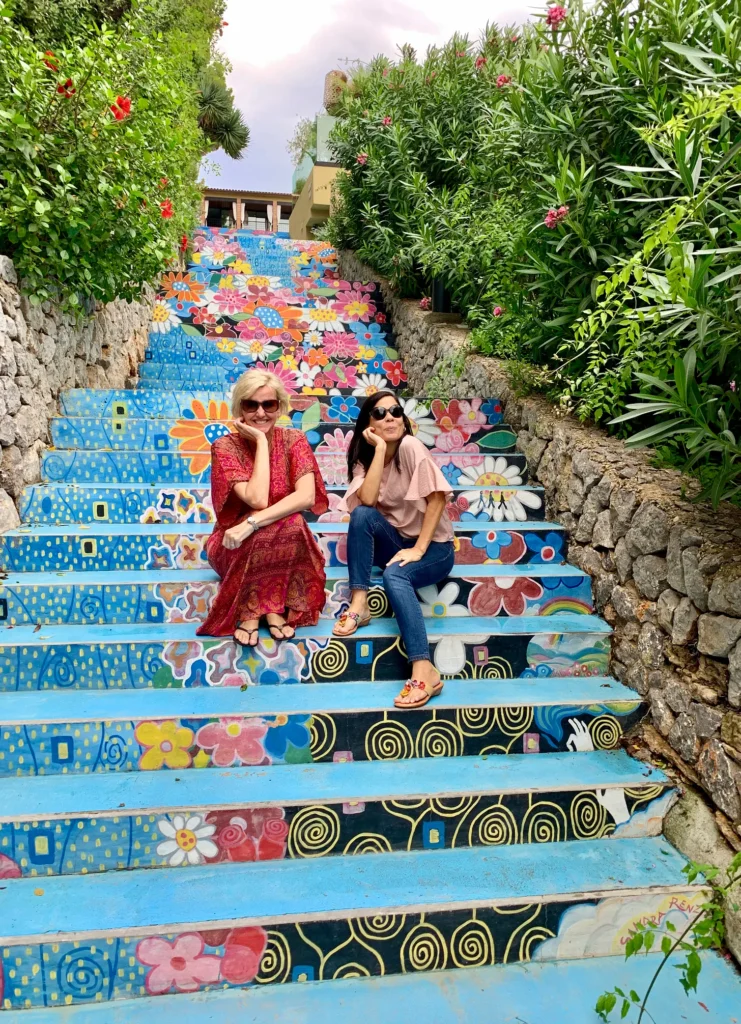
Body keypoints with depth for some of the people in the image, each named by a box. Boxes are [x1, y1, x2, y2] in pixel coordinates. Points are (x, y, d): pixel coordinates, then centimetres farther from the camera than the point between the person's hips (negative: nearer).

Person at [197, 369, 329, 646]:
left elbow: (306, 497, -25)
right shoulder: (225, 446, -14)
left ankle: (253, 608, -16)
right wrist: (261, 441, -24)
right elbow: (257, 500, -27)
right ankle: (260, 607, -15)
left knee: (292, 523, -33)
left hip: (283, 545, 2)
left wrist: (252, 524, -35)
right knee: (288, 521, -33)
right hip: (236, 546, -2)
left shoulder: (293, 440, -8)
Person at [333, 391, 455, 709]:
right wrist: (380, 449, -20)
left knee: (394, 575, -35)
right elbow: (366, 501, -20)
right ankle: (359, 605, -23)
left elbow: (437, 498, -18)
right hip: (395, 541, 5)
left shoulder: (410, 447, -15)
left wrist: (419, 549, -21)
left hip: (433, 546, -5)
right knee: (362, 514, -24)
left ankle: (425, 671, -41)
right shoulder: (363, 455, 0)